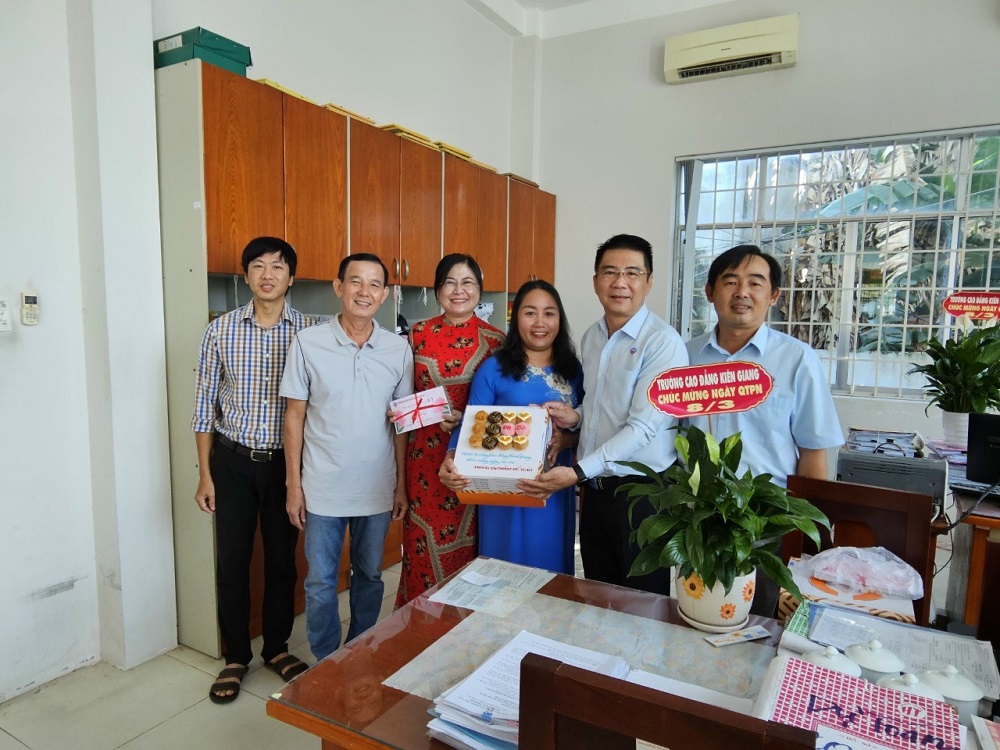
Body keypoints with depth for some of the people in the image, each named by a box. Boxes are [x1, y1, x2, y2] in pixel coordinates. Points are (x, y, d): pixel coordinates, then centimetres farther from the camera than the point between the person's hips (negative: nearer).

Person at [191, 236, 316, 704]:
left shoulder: (309, 331, -4)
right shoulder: (221, 330, -3)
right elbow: (205, 405, 1)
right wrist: (205, 474, -1)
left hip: (286, 461, 0)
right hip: (233, 461, 0)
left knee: (282, 559, 12)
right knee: (232, 561, 9)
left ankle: (277, 647, 33)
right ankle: (235, 657, 29)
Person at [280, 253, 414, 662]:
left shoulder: (398, 349, -2)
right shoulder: (308, 342, -7)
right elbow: (295, 416, -3)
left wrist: (402, 483, 4)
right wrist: (294, 485, -4)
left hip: (377, 488, 2)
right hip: (322, 488, -2)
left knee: (370, 577, 17)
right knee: (320, 583, 10)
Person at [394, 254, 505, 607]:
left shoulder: (494, 340, -2)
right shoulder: (418, 334, 4)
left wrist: (465, 419, -16)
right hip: (425, 453, 2)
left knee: (466, 539, 7)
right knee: (422, 541, 8)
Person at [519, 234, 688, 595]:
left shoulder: (663, 342, -15)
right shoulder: (590, 337, 7)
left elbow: (643, 426, -21)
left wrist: (578, 471, -25)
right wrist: (577, 417, -3)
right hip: (594, 488, 6)